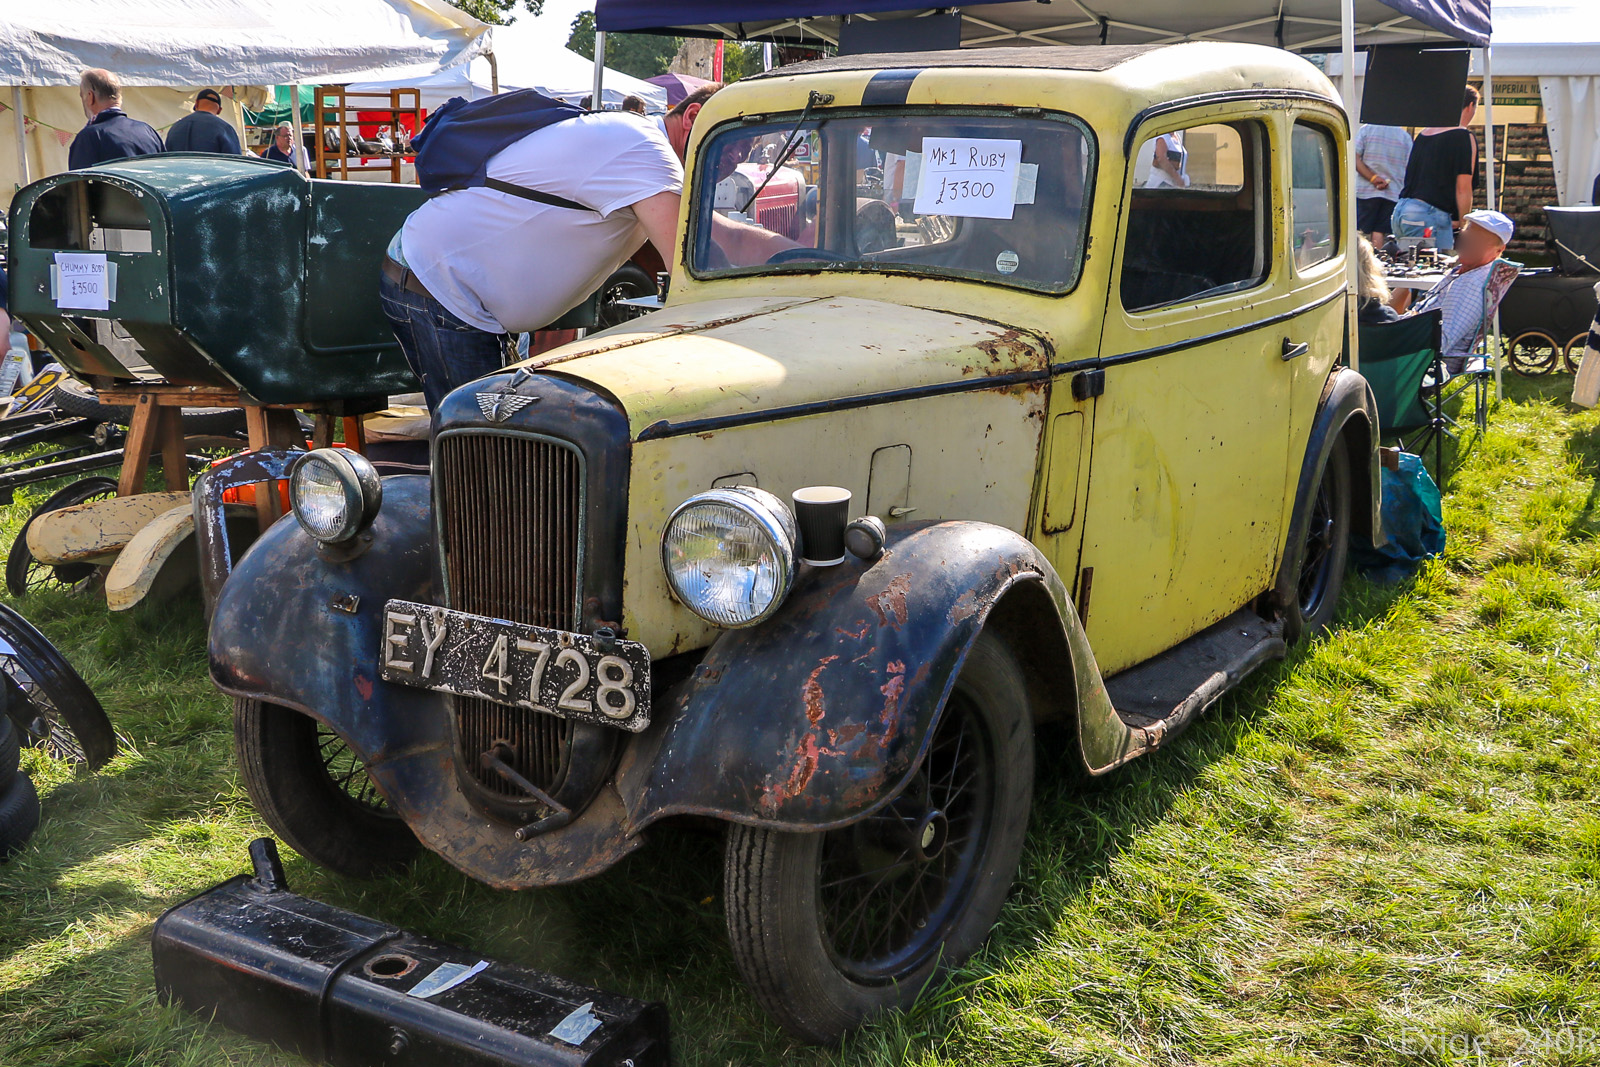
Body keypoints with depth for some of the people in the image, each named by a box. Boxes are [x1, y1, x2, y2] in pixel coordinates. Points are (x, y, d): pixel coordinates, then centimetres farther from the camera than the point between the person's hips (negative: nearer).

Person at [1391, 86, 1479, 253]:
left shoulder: (1423, 134, 18)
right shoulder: (1464, 137, -4)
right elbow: (1463, 188, -9)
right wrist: (1463, 224, 1)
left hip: (1400, 210, 8)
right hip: (1429, 215, -8)